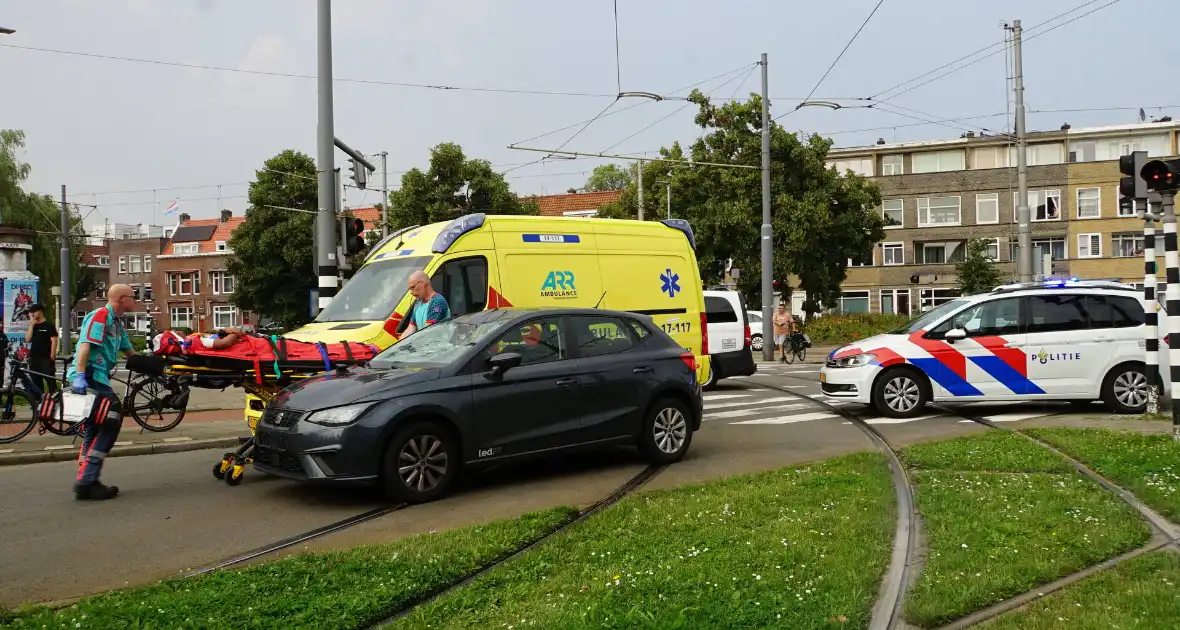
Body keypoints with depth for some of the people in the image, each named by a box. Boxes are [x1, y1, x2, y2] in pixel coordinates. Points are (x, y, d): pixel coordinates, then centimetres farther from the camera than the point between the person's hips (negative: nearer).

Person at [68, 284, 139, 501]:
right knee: (110, 424, -11)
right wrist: (80, 376, -30)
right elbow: (85, 345, -21)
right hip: (89, 377, -10)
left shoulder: (116, 322, 21)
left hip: (96, 378, 10)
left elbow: (129, 351, 30)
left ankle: (86, 482, 15)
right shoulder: (100, 315, -10)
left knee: (94, 430, 11)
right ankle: (86, 482, -12)